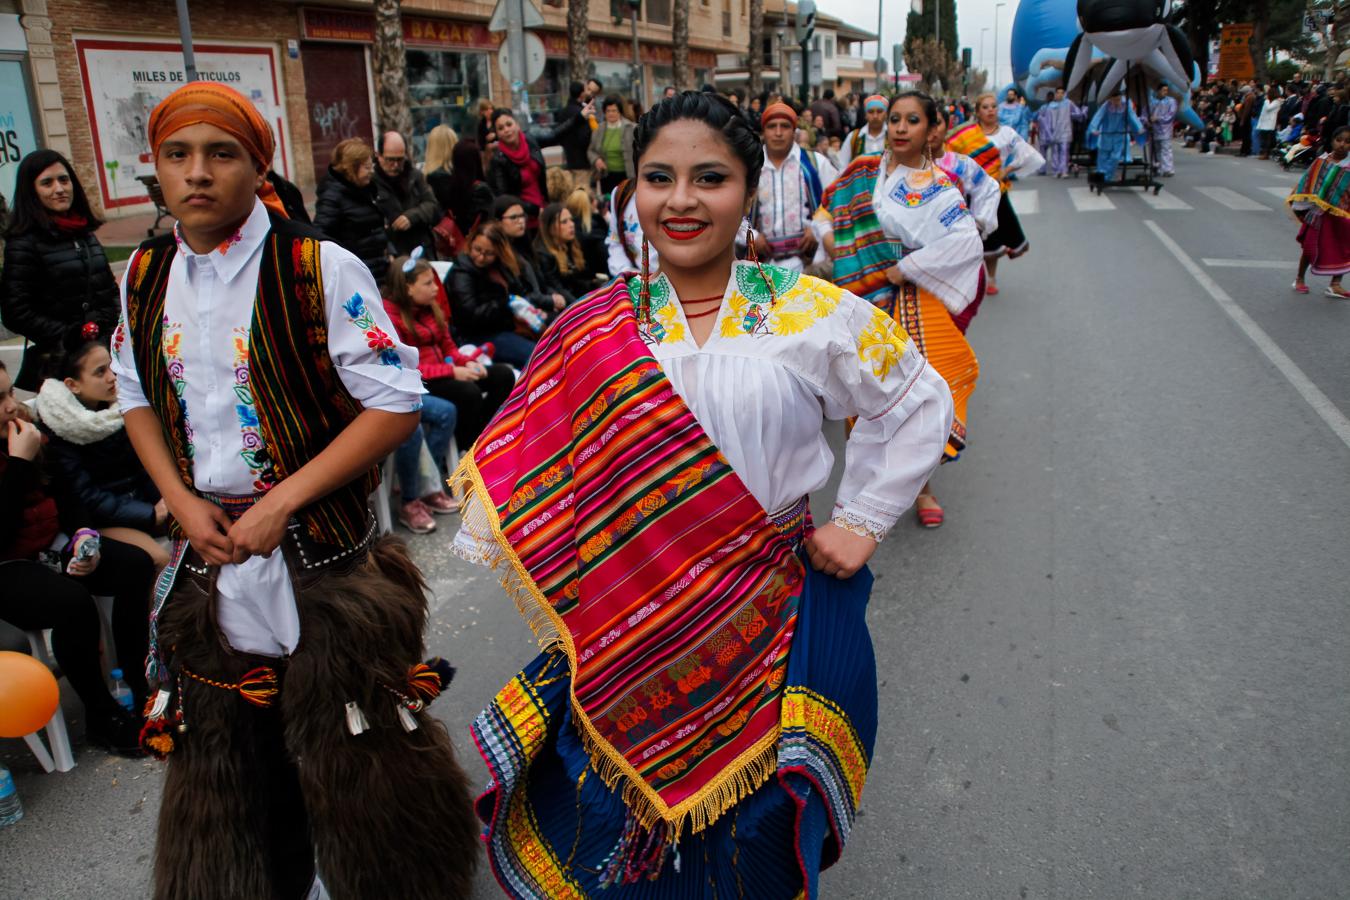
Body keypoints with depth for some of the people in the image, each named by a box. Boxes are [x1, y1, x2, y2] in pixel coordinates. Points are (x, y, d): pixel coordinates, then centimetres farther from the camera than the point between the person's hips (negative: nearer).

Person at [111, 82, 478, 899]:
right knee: (223, 762, 21)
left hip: (322, 555, -5)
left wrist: (280, 502, -18)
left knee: (352, 760, 10)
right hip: (208, 556, 5)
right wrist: (183, 501, -2)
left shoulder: (322, 270, -14)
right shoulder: (145, 276, 4)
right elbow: (137, 399, 14)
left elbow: (396, 405, -16)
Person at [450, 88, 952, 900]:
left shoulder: (813, 315, -6)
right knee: (628, 816, 15)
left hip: (768, 621, 0)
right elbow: (524, 476, 3)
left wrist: (861, 523, 1)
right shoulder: (591, 331, -4)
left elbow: (919, 402, 7)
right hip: (630, 631, 1)